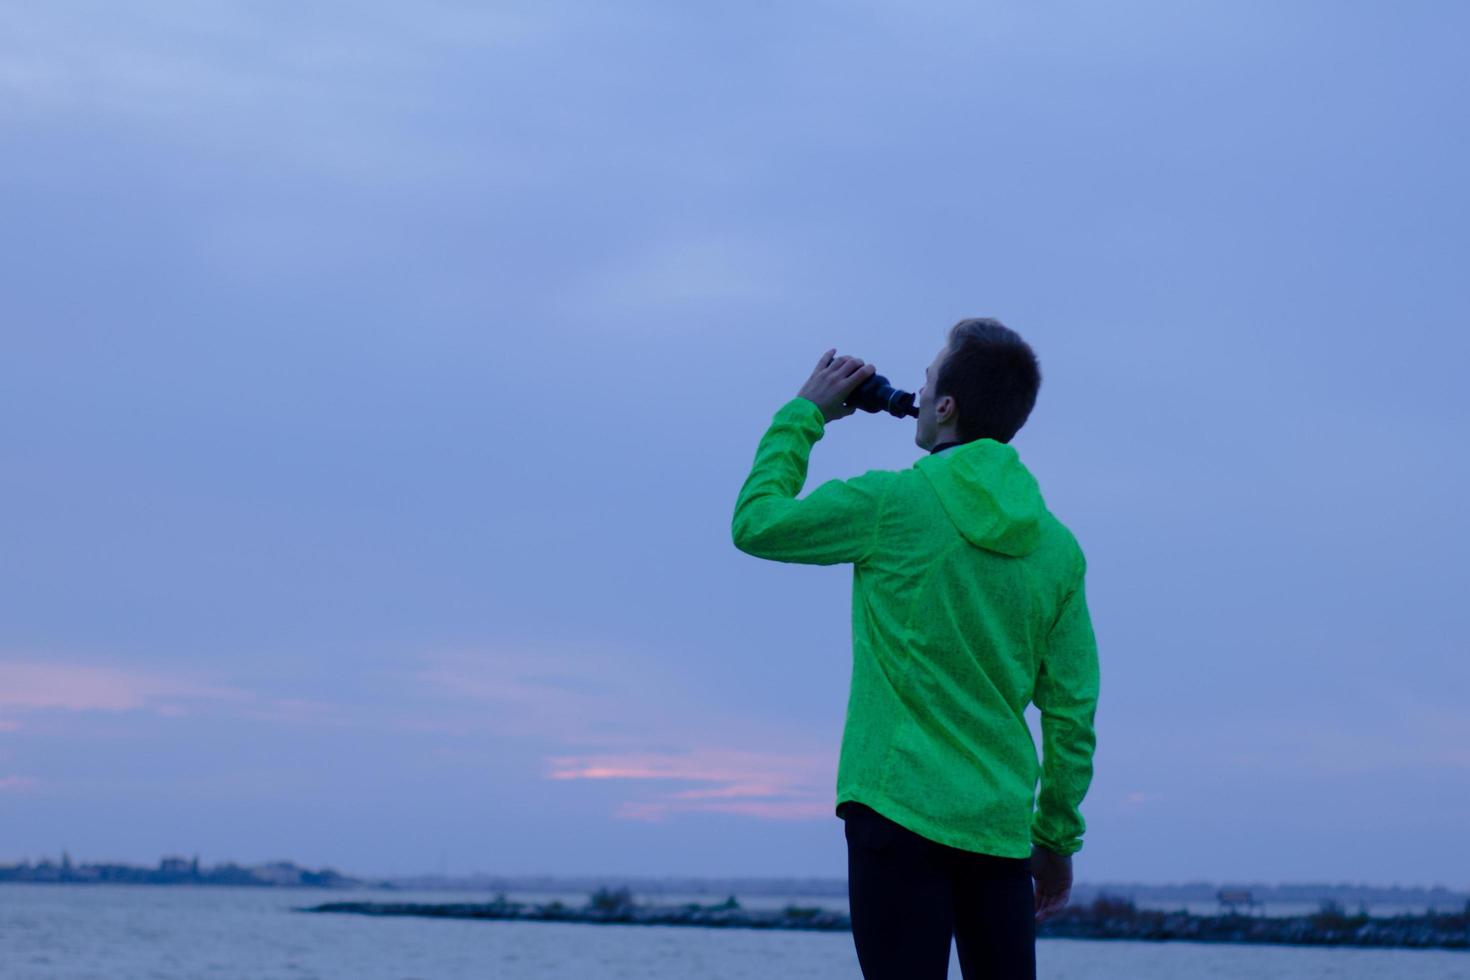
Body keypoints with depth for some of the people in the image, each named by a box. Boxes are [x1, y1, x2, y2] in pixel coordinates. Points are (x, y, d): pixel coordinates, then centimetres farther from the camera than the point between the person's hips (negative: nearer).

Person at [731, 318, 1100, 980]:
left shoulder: (891, 503, -7)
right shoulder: (1056, 546, 7)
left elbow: (755, 522, 7)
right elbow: (1072, 716, 8)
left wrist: (803, 415, 16)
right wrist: (1058, 838, 16)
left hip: (900, 808, -5)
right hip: (1000, 824, 5)